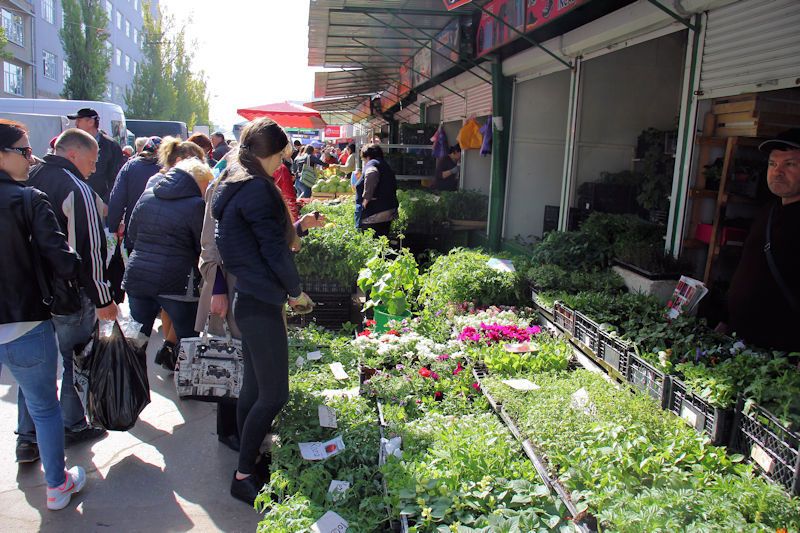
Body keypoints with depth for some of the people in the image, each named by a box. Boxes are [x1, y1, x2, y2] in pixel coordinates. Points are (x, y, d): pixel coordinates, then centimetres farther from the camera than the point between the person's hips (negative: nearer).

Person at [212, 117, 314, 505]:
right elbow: (274, 249, -17)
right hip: (261, 302, -10)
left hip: (247, 298, 11)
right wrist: (296, 291, -4)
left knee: (253, 387, 17)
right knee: (274, 394, -3)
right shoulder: (256, 188, -17)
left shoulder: (233, 186, 14)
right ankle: (243, 476, 8)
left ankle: (247, 461, 29)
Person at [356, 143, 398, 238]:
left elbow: (372, 174, -31)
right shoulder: (385, 165, 22)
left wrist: (366, 200, -23)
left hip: (375, 213, -10)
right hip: (388, 212, 10)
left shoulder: (371, 164, -6)